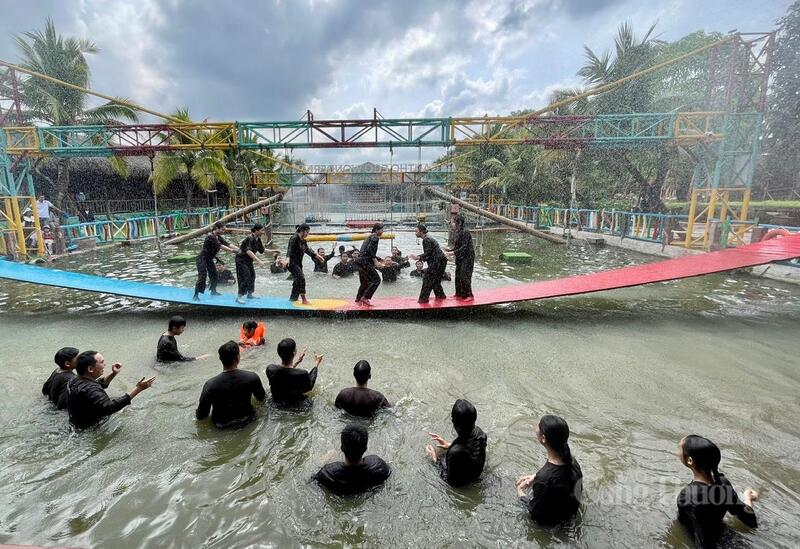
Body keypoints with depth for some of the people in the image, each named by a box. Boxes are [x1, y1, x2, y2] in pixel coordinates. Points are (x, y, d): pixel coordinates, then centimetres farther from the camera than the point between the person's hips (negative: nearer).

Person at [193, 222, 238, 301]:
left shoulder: (218, 237, 2)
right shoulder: (210, 237, -25)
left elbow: (227, 244, -3)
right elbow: (220, 246, -31)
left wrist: (238, 249, -13)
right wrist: (232, 250, -35)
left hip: (209, 259, 9)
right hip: (202, 259, -9)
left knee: (214, 274, 17)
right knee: (202, 276, -13)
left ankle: (213, 291, 35)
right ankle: (195, 295, -6)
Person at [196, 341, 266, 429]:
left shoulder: (210, 385, -27)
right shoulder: (252, 377, -23)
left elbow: (200, 416, -16)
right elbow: (262, 399, -3)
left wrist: (197, 414, 8)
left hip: (221, 425, -1)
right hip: (247, 420, 1)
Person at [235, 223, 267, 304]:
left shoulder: (257, 239, 1)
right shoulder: (250, 238, -24)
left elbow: (261, 251, 5)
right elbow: (248, 251, -38)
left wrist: (260, 241, -8)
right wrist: (259, 261, -46)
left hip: (249, 260, 9)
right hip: (241, 259, -9)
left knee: (252, 276, 14)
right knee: (245, 278, -13)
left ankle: (249, 294, 29)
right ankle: (239, 297, -9)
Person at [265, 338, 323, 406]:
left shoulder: (270, 369, -26)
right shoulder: (301, 374, -37)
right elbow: (309, 387, -12)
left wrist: (296, 362, 1)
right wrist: (316, 365, -4)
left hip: (276, 401, 3)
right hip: (295, 404, -3)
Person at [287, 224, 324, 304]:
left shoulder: (303, 241, 9)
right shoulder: (294, 239, -17)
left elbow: (307, 250, 25)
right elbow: (290, 251, -28)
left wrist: (316, 255, 29)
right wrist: (287, 259, -42)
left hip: (298, 264, 9)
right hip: (292, 263, -9)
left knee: (297, 281, 15)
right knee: (301, 278, -17)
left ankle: (293, 298, 30)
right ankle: (304, 300, -15)